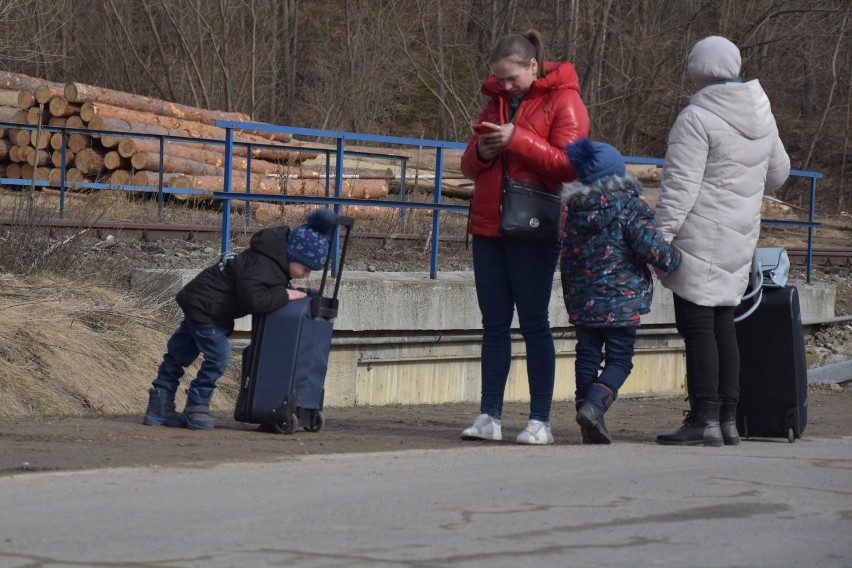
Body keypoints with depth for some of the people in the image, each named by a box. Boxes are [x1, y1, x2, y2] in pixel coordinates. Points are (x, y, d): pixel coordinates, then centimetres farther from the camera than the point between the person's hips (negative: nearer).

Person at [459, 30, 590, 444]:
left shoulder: (562, 101, -4)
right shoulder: (498, 100, 16)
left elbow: (568, 165, -14)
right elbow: (470, 166, 20)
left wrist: (517, 140, -19)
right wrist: (480, 153, -3)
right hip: (488, 225, 6)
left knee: (534, 322, -3)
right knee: (494, 323, 5)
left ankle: (540, 421, 1)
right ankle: (489, 417, 6)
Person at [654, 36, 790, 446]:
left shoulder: (697, 119, -14)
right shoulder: (761, 116, 11)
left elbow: (680, 186, -19)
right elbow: (778, 171, 25)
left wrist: (661, 234, -18)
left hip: (701, 237, -8)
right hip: (740, 239, 8)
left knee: (697, 326, -6)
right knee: (723, 326, 13)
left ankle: (704, 421, -9)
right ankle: (728, 420, 13)